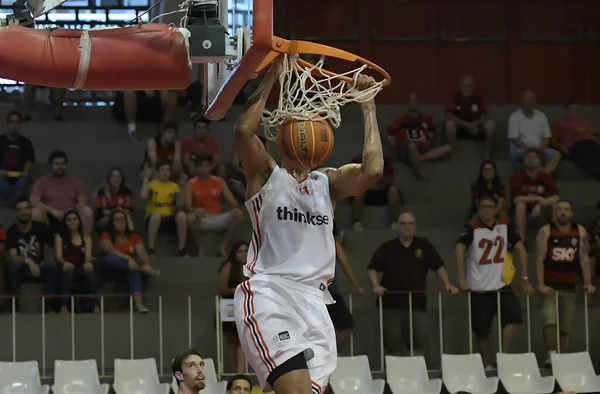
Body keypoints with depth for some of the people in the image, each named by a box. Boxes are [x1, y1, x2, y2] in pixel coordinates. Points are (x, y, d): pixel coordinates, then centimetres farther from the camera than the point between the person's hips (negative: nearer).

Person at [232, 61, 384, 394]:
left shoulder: (327, 183, 19)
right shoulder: (266, 174, 8)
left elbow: (373, 171, -1)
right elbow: (244, 131, -13)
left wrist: (369, 108, 5)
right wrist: (272, 77, -8)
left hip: (313, 301, 5)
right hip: (268, 295, -5)